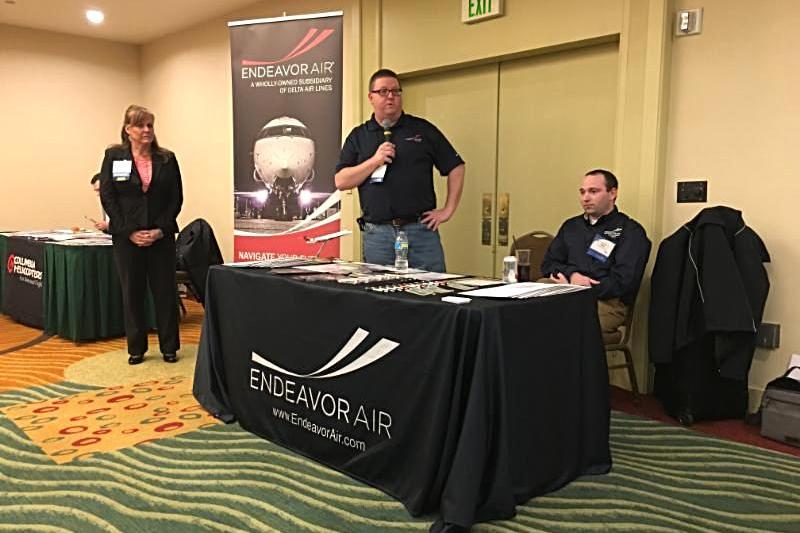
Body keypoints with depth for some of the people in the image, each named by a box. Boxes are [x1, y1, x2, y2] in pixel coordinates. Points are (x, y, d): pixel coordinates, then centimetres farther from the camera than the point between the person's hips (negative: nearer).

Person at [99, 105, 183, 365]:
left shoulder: (167, 158, 5)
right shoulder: (113, 156, 3)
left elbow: (176, 198, 3)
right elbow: (107, 197, -2)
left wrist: (160, 230, -9)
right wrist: (130, 232, -9)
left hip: (161, 235, 1)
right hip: (127, 236, -1)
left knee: (165, 291, 3)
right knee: (132, 292, 5)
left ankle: (169, 347, 14)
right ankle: (136, 348, 16)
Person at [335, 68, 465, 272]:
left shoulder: (423, 129, 8)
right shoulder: (358, 136, 11)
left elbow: (456, 167, 8)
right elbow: (341, 182, 3)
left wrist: (447, 210, 2)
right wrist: (374, 161, -8)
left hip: (421, 229, -1)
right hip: (377, 233, 1)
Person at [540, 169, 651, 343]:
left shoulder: (631, 231, 6)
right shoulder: (571, 226, 24)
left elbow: (622, 282, -6)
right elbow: (548, 264, 18)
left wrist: (576, 289, -8)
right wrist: (572, 274, -4)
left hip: (607, 302, -5)